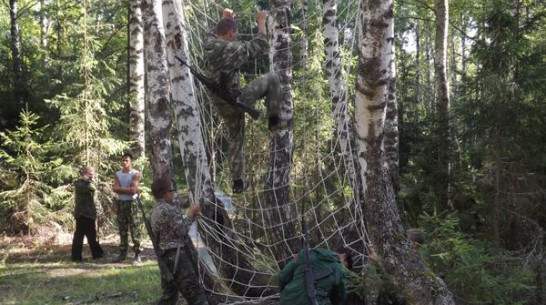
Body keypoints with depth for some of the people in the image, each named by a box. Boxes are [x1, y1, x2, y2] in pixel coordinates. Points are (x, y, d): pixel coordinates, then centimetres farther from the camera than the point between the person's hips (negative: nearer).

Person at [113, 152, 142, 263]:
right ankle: (122, 253, 15)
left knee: (135, 230, -6)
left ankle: (137, 254, -5)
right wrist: (129, 189, -11)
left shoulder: (135, 174, -4)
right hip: (120, 203, 5)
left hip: (132, 203, -5)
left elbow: (133, 190, -15)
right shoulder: (117, 174, 9)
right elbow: (116, 189, -5)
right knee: (122, 230, 9)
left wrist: (121, 189, -9)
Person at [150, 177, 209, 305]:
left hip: (166, 256, 10)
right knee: (194, 292, -8)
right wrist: (190, 215, -1)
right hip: (176, 255, -10)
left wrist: (191, 216, 10)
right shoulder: (168, 209, -15)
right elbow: (182, 230, -14)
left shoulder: (156, 210, 16)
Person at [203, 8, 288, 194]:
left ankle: (237, 183, 24)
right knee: (272, 78, 5)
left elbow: (216, 35, 27)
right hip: (236, 100, -7)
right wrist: (262, 23, 4)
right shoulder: (234, 49, -20)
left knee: (235, 140, 22)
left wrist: (224, 18, 40)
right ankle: (274, 120, 9)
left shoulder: (209, 45, 0)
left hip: (220, 106, 7)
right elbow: (260, 46, -6)